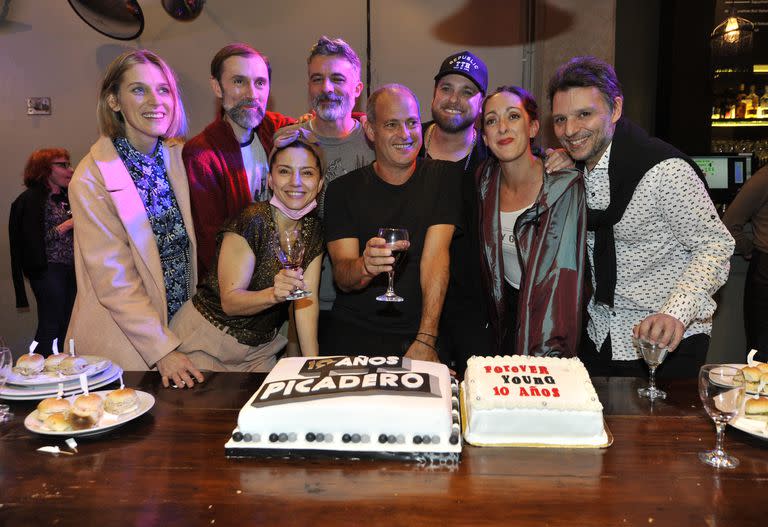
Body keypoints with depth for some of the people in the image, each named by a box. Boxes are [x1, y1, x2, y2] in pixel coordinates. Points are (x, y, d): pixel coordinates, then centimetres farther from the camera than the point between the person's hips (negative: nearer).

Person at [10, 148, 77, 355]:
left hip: (70, 269, 7)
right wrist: (66, 225, -17)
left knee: (66, 324, 6)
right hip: (48, 270, -7)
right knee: (51, 326, -7)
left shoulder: (66, 197, 16)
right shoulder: (31, 199, -6)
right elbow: (33, 240, -15)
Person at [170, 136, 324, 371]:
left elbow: (307, 301, -6)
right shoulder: (251, 222, -21)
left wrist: (313, 364, -13)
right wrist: (274, 294, -41)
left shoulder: (313, 230, -2)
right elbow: (229, 301, -22)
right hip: (208, 340, -5)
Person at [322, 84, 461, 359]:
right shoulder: (343, 189, 2)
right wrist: (366, 266, -29)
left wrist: (426, 340, -17)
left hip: (424, 330, 0)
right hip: (355, 330, 1)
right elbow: (343, 279, -5)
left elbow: (436, 256, -9)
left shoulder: (444, 176, 2)